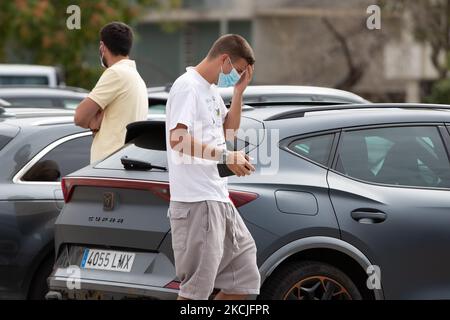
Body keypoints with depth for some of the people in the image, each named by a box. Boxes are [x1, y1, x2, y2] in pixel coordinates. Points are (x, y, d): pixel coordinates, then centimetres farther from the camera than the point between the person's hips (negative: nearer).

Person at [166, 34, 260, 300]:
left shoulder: (211, 89, 19)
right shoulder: (188, 86, -12)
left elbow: (229, 130, 25)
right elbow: (178, 139, -23)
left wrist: (239, 92, 14)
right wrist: (225, 156, -22)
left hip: (219, 198, 10)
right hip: (196, 200, -10)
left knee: (245, 277, 13)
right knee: (199, 285, -9)